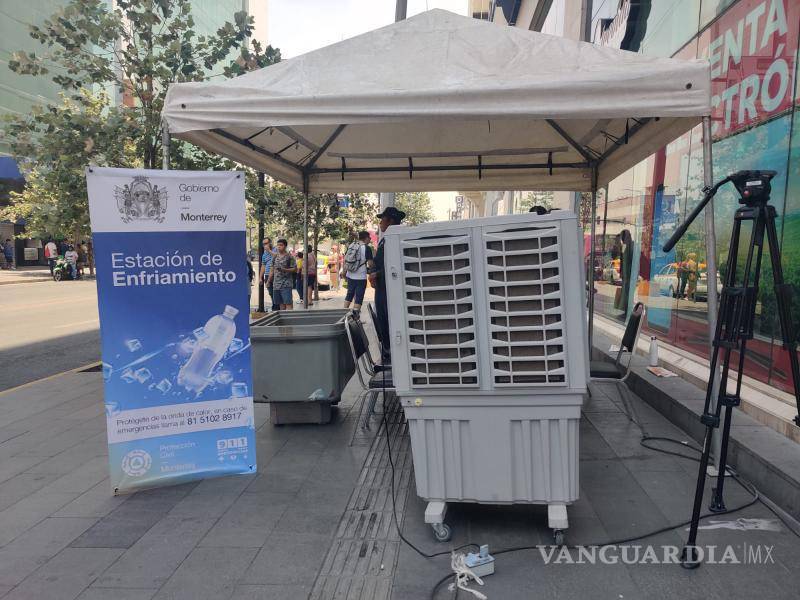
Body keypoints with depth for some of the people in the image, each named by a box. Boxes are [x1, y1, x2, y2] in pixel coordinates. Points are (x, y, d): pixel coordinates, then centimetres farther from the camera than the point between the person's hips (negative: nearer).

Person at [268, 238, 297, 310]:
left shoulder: (289, 257, -4)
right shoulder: (275, 257, 13)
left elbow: (295, 269, -6)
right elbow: (272, 269, 19)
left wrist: (284, 270, -18)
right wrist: (269, 280, 14)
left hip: (286, 284, -6)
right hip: (276, 284, 6)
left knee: (288, 303, -10)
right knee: (281, 303, 10)